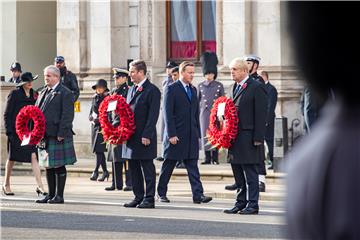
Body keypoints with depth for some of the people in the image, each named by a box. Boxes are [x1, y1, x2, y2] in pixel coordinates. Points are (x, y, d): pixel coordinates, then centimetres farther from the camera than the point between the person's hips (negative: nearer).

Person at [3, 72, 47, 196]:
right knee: (12, 158, 9)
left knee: (34, 156, -10)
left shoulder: (34, 94, 8)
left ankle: (40, 186, -15)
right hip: (16, 131, -3)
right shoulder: (14, 94, -5)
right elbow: (7, 114, -5)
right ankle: (6, 185, 25)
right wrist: (9, 131, -11)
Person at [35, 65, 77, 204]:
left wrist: (61, 134, -18)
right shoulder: (43, 93, 18)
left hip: (58, 136, -8)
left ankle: (59, 195, 4)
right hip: (44, 136, 8)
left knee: (59, 166, -2)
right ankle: (51, 194, 19)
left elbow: (67, 116, -13)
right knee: (48, 166, 12)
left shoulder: (65, 93, -6)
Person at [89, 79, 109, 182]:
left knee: (99, 150, -12)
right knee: (98, 150, 9)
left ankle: (96, 171, -12)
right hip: (95, 126, 7)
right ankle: (105, 171, 19)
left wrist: (99, 119, -17)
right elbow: (91, 113, 17)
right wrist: (92, 118, -4)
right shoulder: (95, 98, 13)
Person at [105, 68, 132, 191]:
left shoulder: (128, 91, -7)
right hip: (114, 129, 7)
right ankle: (117, 183, 13)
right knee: (115, 156, 9)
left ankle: (130, 183, -3)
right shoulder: (113, 91, 15)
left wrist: (116, 124, -12)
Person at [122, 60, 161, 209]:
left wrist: (146, 135, -18)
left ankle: (149, 199, 2)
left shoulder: (152, 90, -9)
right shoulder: (132, 89, 16)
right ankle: (138, 197, 19)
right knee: (134, 168, 11)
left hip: (145, 137, -8)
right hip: (131, 136, 8)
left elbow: (153, 115, -14)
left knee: (148, 168, -2)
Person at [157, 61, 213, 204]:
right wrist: (171, 134, -16)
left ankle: (198, 194, -7)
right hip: (175, 135, -5)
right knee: (168, 166, 5)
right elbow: (168, 113, -11)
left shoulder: (193, 90, 14)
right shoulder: (172, 89, -7)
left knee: (193, 166, -1)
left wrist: (197, 133, 11)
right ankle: (162, 193, 17)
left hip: (191, 135, 6)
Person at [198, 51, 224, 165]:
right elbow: (197, 101, 11)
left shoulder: (219, 86, 2)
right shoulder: (200, 86, 7)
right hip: (204, 114, 2)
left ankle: (215, 158, 3)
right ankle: (207, 158, 8)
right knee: (205, 136, 2)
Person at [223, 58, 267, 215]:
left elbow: (260, 114, -11)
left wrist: (258, 138, -15)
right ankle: (241, 203, 18)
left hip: (248, 137, -8)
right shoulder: (235, 87, 17)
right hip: (234, 136, 8)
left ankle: (252, 205, 1)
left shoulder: (256, 87, -8)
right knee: (238, 172, 11)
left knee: (250, 173, -3)